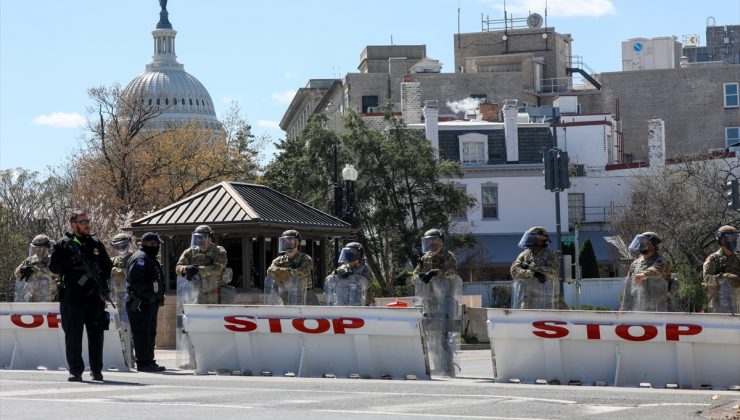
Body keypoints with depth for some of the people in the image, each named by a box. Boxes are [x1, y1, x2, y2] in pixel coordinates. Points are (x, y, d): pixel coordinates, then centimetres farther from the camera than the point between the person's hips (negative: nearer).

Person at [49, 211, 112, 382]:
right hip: (72, 298, -3)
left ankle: (97, 370, 13)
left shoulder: (97, 244, 14)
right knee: (73, 336, -2)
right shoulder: (63, 244, 4)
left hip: (95, 298, 3)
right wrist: (71, 262, -16)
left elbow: (108, 266, 18)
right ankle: (75, 371, 3)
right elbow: (53, 266, -2)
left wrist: (102, 282, 1)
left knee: (96, 334, 5)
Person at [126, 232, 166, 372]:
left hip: (151, 303, 11)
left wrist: (159, 297, 14)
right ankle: (143, 363, -8)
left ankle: (149, 361, 20)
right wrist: (149, 294, -22)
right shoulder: (140, 258, -12)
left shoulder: (151, 259, 21)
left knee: (150, 333, 14)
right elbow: (135, 281, -24)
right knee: (142, 333, -9)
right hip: (141, 304, -11)